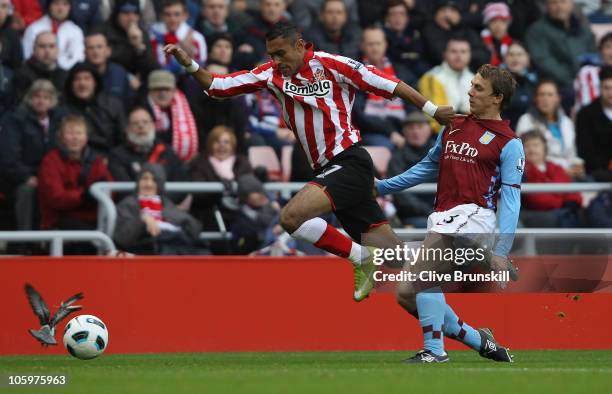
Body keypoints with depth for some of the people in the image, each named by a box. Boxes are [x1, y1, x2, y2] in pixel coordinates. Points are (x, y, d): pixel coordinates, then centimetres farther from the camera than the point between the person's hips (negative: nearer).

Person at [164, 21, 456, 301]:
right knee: (390, 251, 2)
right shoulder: (272, 74, 11)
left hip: (350, 161, -6)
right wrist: (189, 65, -3)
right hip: (327, 169, 7)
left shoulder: (329, 64, -6)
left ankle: (361, 259, -11)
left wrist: (432, 110, -5)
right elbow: (217, 86, 12)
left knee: (292, 216, -24)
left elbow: (388, 84, -4)